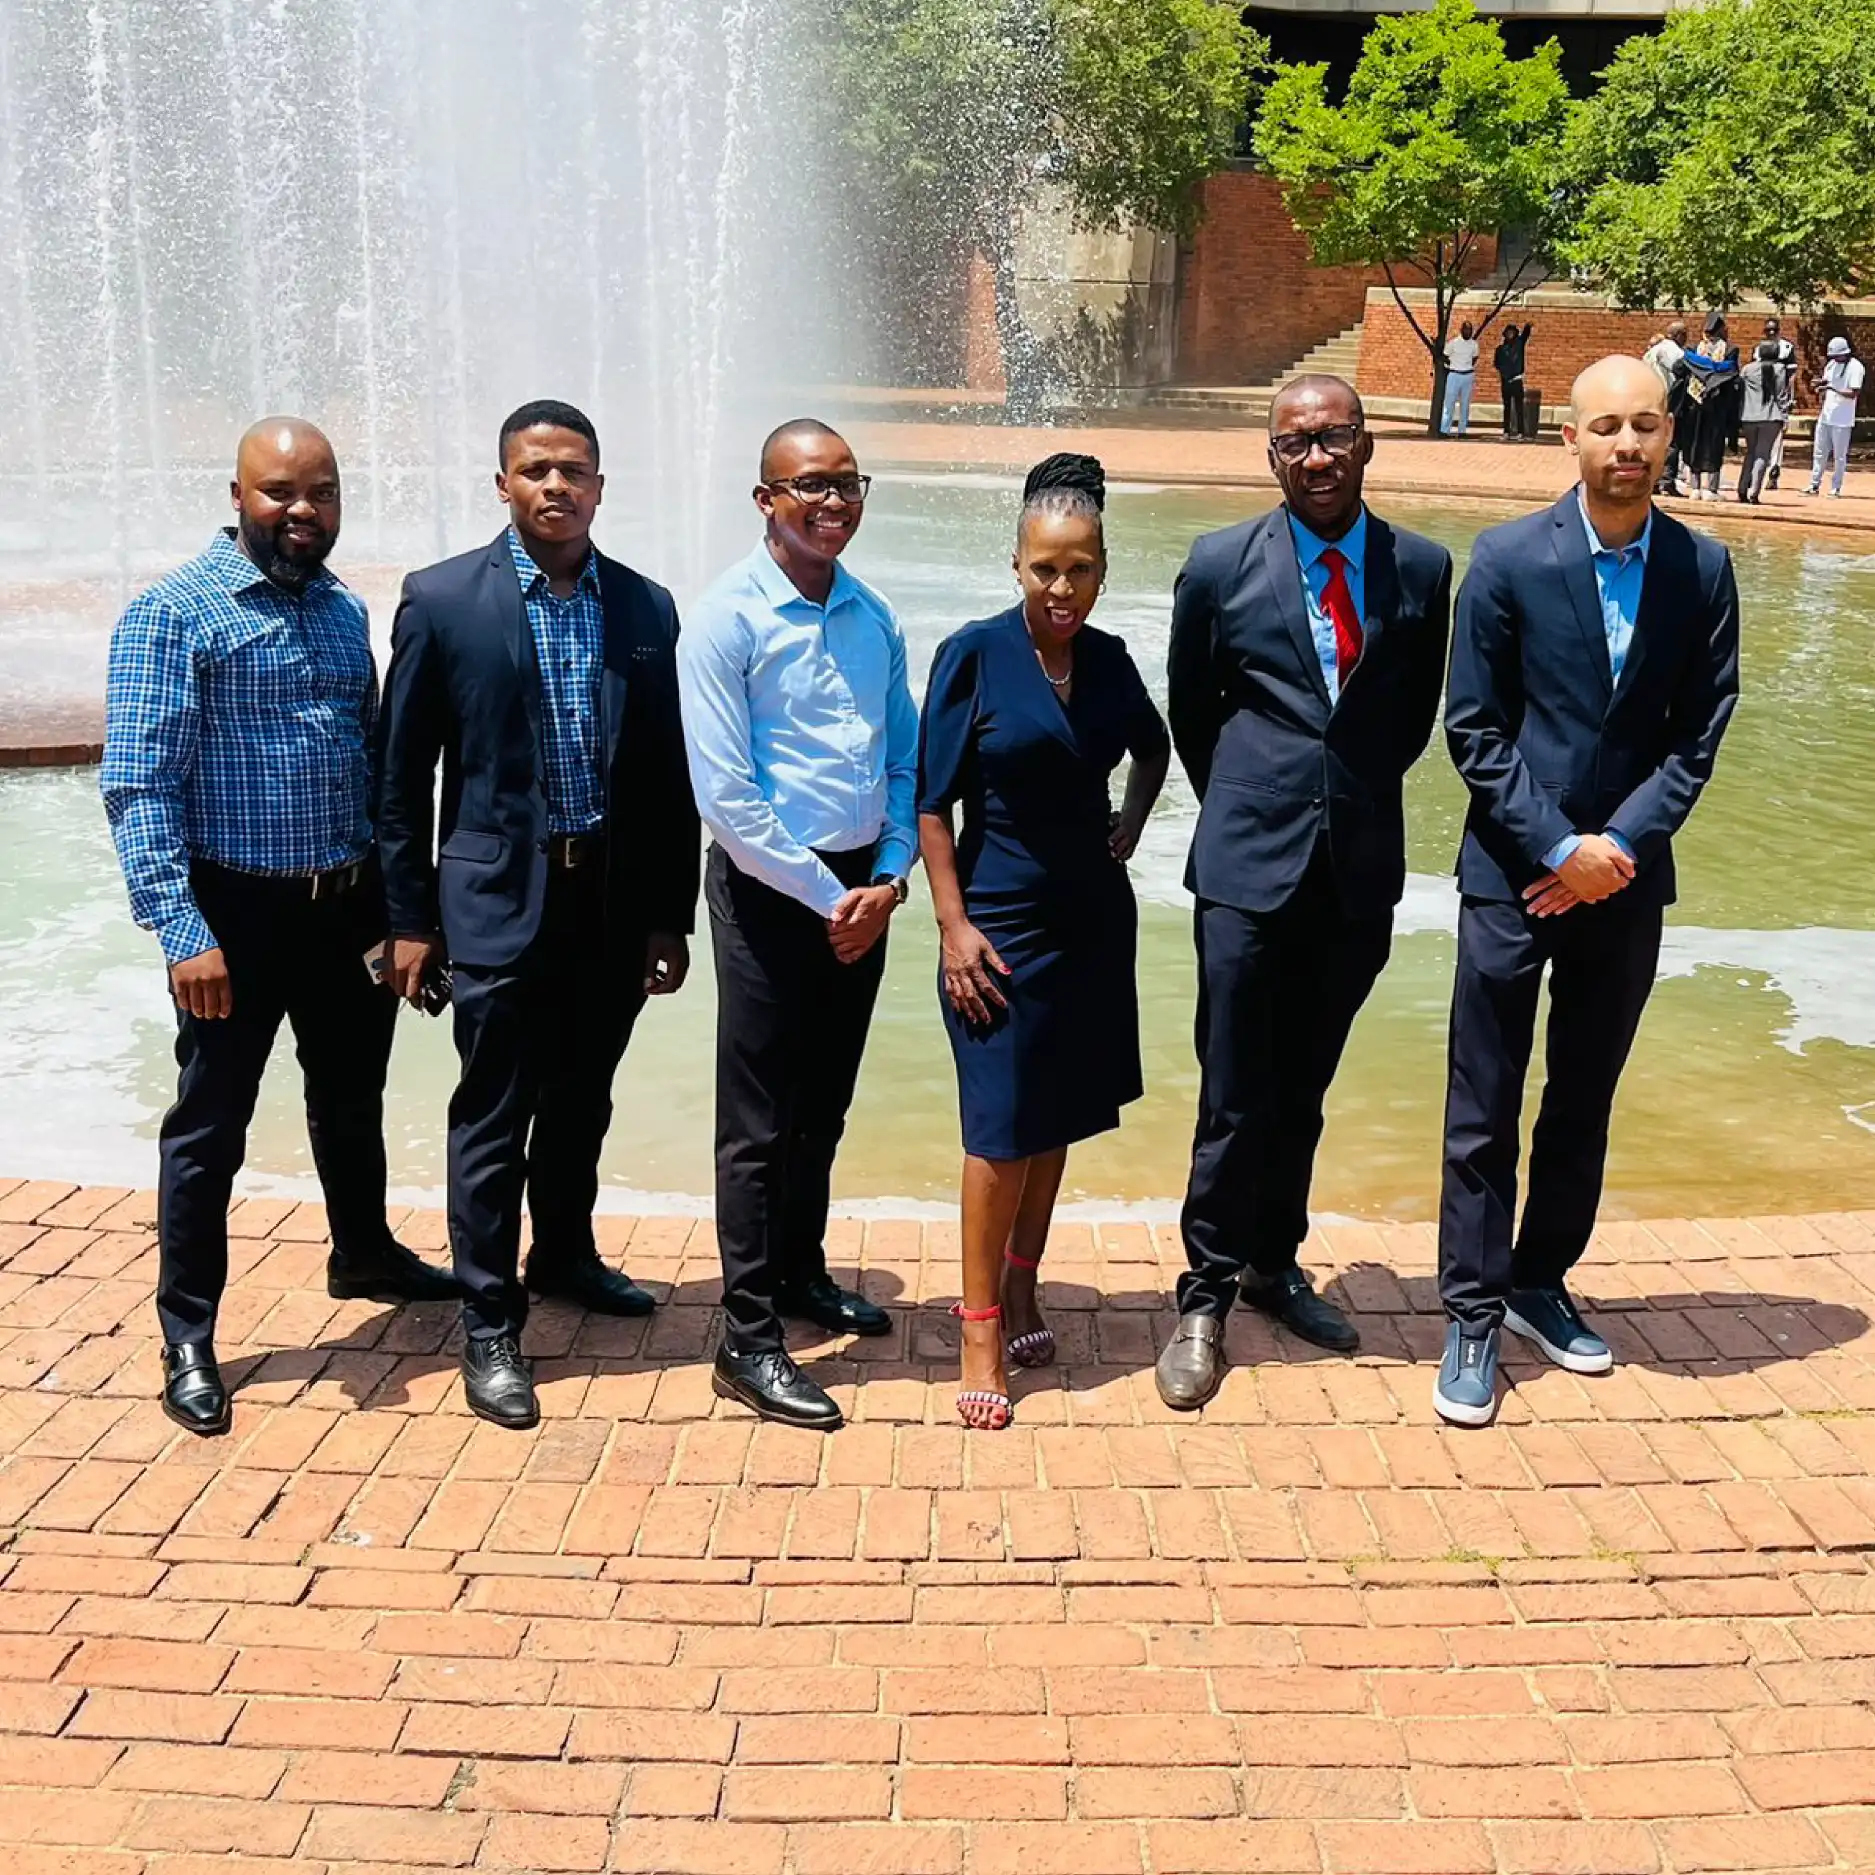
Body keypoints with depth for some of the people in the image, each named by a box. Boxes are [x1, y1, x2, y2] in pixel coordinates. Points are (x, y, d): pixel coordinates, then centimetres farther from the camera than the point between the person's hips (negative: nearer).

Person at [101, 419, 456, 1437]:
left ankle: (364, 1254, 44)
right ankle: (189, 1340, 19)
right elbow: (139, 785, -17)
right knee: (209, 1126, 5)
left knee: (352, 1097, 22)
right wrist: (181, 930, -24)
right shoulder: (175, 611, -12)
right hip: (237, 908, -6)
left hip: (350, 902, 6)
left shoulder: (343, 610, 8)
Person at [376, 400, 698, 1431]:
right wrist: (410, 918, -3)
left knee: (582, 1103, 18)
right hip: (500, 896, -3)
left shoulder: (645, 608, 5)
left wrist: (671, 915, 7)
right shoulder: (442, 599, -4)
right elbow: (403, 773, -2)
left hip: (615, 901, 4)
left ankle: (565, 1256, 40)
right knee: (494, 1116, 2)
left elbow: (667, 772, 8)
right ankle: (489, 1326, 14)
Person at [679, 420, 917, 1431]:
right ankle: (747, 1340, 10)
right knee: (758, 1123, 1)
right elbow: (726, 796, -17)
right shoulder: (728, 618, -12)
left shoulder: (872, 617, 7)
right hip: (770, 891, -6)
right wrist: (825, 898, -14)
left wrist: (888, 878, -3)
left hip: (861, 891, 6)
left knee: (823, 1107, 19)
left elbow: (906, 760, 11)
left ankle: (801, 1272, 37)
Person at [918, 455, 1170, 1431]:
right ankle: (982, 1332, 6)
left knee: (1058, 1115, 12)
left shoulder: (1107, 658, 4)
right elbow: (932, 801, -9)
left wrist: (1129, 828, 9)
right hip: (1003, 918, -5)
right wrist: (955, 926, -14)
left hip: (1092, 914, 5)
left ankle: (1020, 1285, 28)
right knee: (1002, 1128, -3)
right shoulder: (974, 653, -10)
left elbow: (1152, 748, 25)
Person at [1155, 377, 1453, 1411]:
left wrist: (1355, 796, 14)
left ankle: (1272, 1262, 33)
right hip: (1250, 865, -2)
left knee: (1301, 1091, 15)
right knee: (1233, 1099, 0)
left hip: (1360, 869, 3)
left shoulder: (1421, 569, 3)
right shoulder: (1221, 565, -3)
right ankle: (1205, 1296, 15)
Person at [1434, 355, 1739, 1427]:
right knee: (1485, 1113, 2)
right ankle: (1475, 1317, 13)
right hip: (1513, 875, -3)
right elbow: (1475, 732, -7)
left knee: (1586, 1100, 15)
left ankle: (1541, 1280, 32)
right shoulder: (1509, 559, -7)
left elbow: (1698, 737, 0)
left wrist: (1619, 844, -12)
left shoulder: (1703, 570, 0)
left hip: (1626, 876, 3)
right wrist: (1559, 850, -13)